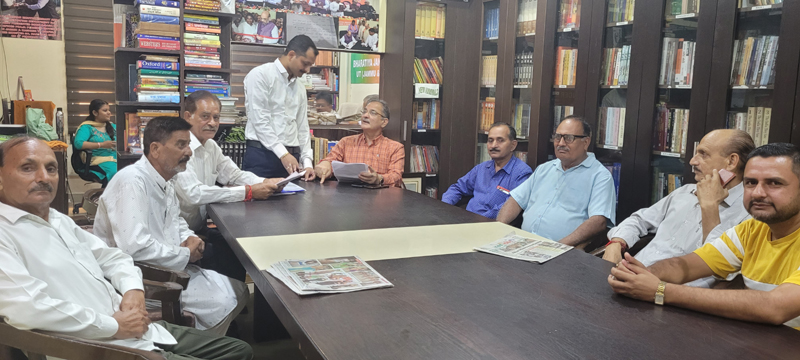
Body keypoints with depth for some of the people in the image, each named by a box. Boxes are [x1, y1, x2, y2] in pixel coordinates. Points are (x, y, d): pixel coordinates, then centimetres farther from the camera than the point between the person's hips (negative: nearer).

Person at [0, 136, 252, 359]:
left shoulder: (60, 220, 16)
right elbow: (28, 307, -26)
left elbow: (111, 257, 21)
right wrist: (114, 326, -19)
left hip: (143, 331, 9)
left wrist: (133, 288, -2)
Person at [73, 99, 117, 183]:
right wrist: (102, 145, -11)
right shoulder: (87, 127, 10)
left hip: (117, 159, 5)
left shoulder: (113, 126, 28)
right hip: (100, 160, -5)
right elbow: (78, 143, -8)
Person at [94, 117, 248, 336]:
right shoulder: (133, 182, -23)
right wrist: (186, 254, -18)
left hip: (168, 265, 10)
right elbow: (134, 247, -33)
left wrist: (189, 238, 0)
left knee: (237, 292, 6)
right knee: (219, 303, -16)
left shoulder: (166, 180, 6)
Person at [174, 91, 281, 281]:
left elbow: (234, 174, 15)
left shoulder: (210, 146, 9)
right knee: (228, 256, -22)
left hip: (198, 228, 9)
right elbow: (194, 194, -31)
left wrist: (265, 183, -6)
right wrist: (249, 192, -29)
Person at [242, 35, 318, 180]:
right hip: (261, 155, -6)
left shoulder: (300, 88, 17)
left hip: (291, 157, 6)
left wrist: (307, 162, 5)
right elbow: (259, 120, -13)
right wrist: (283, 154, -17)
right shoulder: (260, 75, -5)